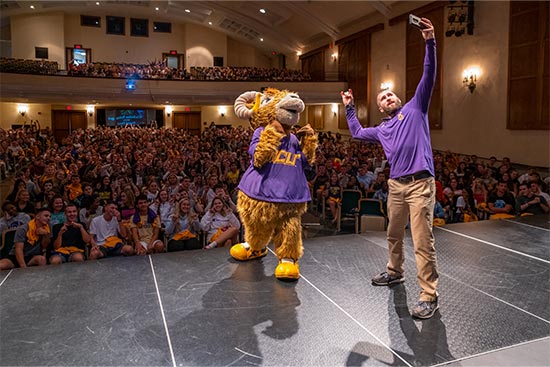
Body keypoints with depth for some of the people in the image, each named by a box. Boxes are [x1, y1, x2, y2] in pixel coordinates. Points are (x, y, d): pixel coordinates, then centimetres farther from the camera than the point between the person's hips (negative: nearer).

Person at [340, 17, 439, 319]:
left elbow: (428, 77, -4)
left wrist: (430, 42, -14)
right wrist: (349, 107, 37)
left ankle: (429, 296, -1)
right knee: (394, 234, 19)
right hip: (396, 185, 7)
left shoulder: (414, 109, 8)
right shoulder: (382, 130, 21)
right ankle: (395, 272, 42)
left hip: (420, 183, -6)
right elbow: (356, 133, 37)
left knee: (423, 241, -8)